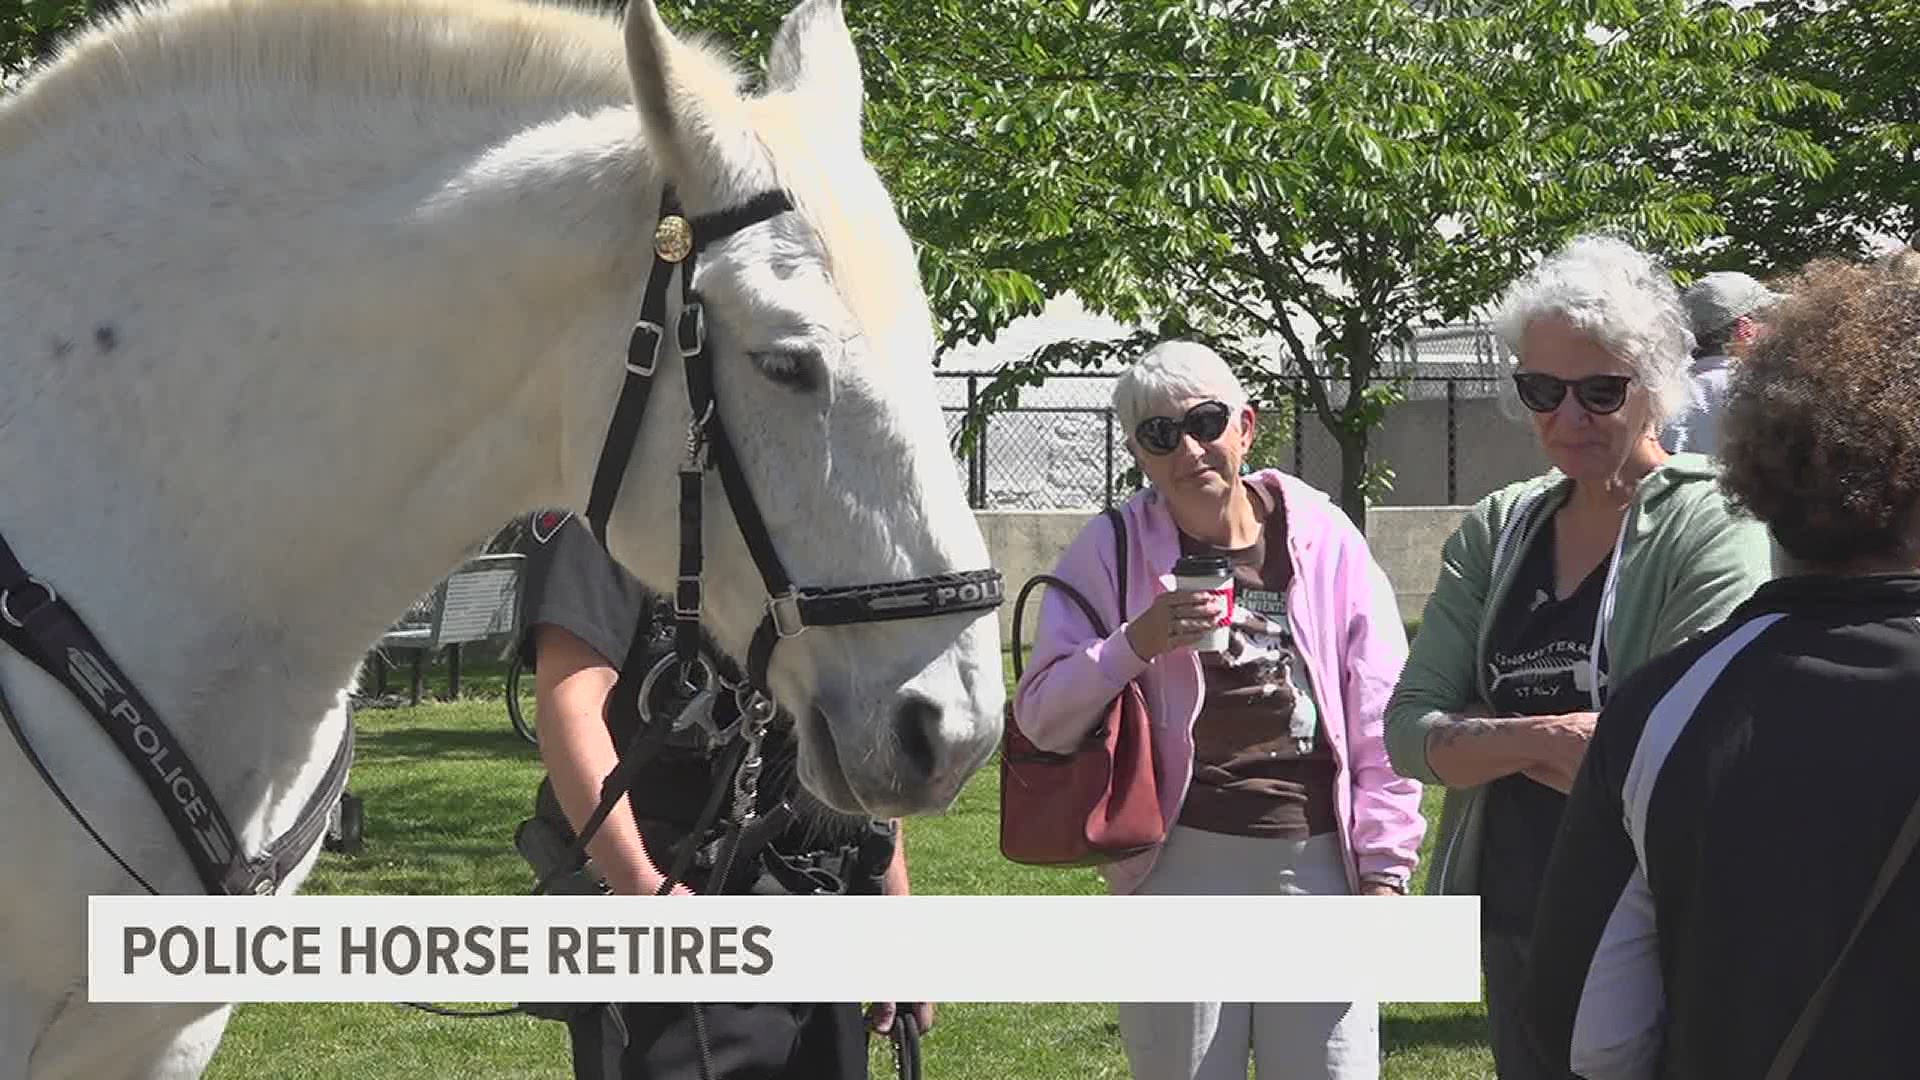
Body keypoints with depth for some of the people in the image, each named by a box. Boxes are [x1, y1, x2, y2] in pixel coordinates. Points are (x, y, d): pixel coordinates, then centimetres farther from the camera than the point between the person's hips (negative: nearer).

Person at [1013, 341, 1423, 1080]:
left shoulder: (1324, 537, 3)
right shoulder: (1112, 550, 1)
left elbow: (1379, 721, 5)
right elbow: (1041, 719, -1)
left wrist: (1383, 869, 2)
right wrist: (1134, 646, -16)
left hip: (1316, 858, 1)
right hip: (1182, 865, -1)